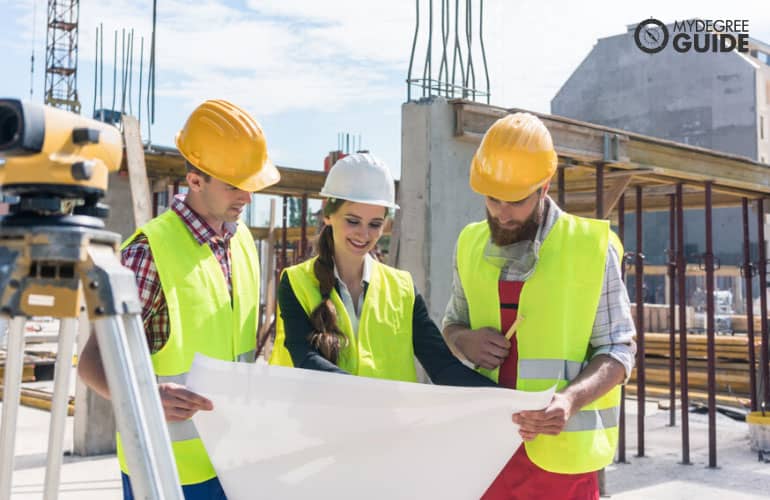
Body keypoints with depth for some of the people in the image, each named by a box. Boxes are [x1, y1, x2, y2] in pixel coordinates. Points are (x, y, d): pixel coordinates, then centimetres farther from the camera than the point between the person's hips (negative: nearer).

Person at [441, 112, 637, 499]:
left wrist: (571, 398, -23)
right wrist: (463, 339, -5)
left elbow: (618, 350, -5)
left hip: (559, 451, -3)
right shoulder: (472, 245, 4)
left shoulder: (591, 247, -8)